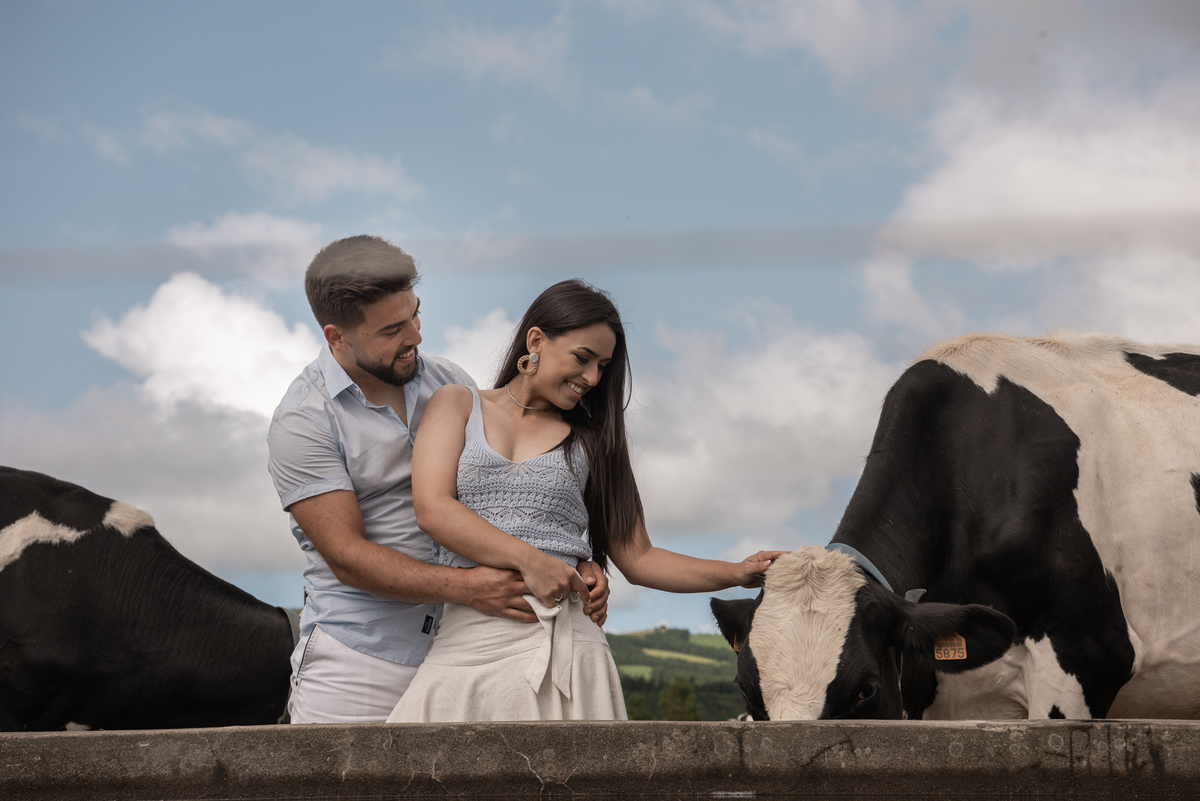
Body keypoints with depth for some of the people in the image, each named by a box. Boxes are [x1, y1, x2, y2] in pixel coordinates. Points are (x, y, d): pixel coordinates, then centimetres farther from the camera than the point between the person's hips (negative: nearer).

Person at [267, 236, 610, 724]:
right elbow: (347, 556, -13)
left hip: (457, 656, 4)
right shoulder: (301, 422, -7)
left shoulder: (450, 384, 10)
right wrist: (467, 588, -23)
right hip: (358, 664, -4)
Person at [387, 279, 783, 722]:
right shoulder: (458, 404, 14)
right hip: (463, 640, -1)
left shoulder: (590, 441, 19)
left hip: (562, 642, 1)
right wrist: (529, 560, -12)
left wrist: (739, 573, 4)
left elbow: (636, 557, 16)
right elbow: (432, 508, -2)